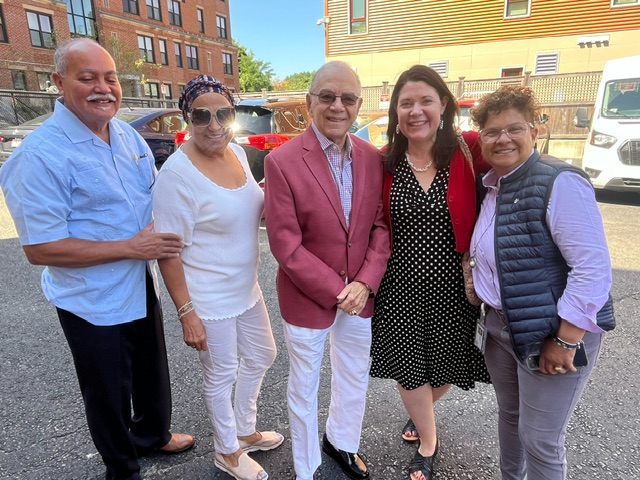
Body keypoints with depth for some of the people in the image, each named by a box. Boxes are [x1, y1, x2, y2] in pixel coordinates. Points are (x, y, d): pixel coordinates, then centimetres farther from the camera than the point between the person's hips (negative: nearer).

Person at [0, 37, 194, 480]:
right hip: (95, 304, -6)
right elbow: (40, 248, -21)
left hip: (143, 289, 7)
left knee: (152, 374, 26)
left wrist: (164, 232, -5)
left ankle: (153, 433, 55)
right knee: (108, 393, 16)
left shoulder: (129, 135, 1)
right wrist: (130, 247, -24)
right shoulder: (41, 155, -20)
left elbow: (154, 194, 15)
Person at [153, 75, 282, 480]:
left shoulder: (237, 152, -1)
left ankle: (245, 431, 50)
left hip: (246, 287, 8)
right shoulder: (177, 173, -22)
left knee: (261, 356, 23)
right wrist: (187, 313, -19)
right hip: (209, 299, -8)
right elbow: (168, 252, -19)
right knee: (222, 375, 13)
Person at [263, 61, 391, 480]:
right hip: (307, 298, -4)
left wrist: (365, 282, -12)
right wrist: (336, 291, -16)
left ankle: (342, 443, 54)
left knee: (355, 378, 24)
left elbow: (381, 225, 0)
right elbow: (286, 245, -17)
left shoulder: (372, 158, -2)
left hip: (361, 294, 5)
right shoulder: (282, 161, -16)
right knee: (305, 387, 17)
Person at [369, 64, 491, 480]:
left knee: (447, 366, 19)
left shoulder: (468, 150, -10)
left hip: (454, 287, 0)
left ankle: (422, 410, 56)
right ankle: (428, 444, 41)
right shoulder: (385, 162, -5)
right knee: (407, 366, 12)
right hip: (402, 286, 1)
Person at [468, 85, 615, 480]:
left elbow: (593, 268, -23)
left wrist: (565, 341, -20)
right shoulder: (491, 185, 5)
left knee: (540, 438, 7)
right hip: (501, 325, 7)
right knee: (509, 414, 24)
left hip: (554, 332, -7)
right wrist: (488, 305, 8)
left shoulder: (559, 183, -19)